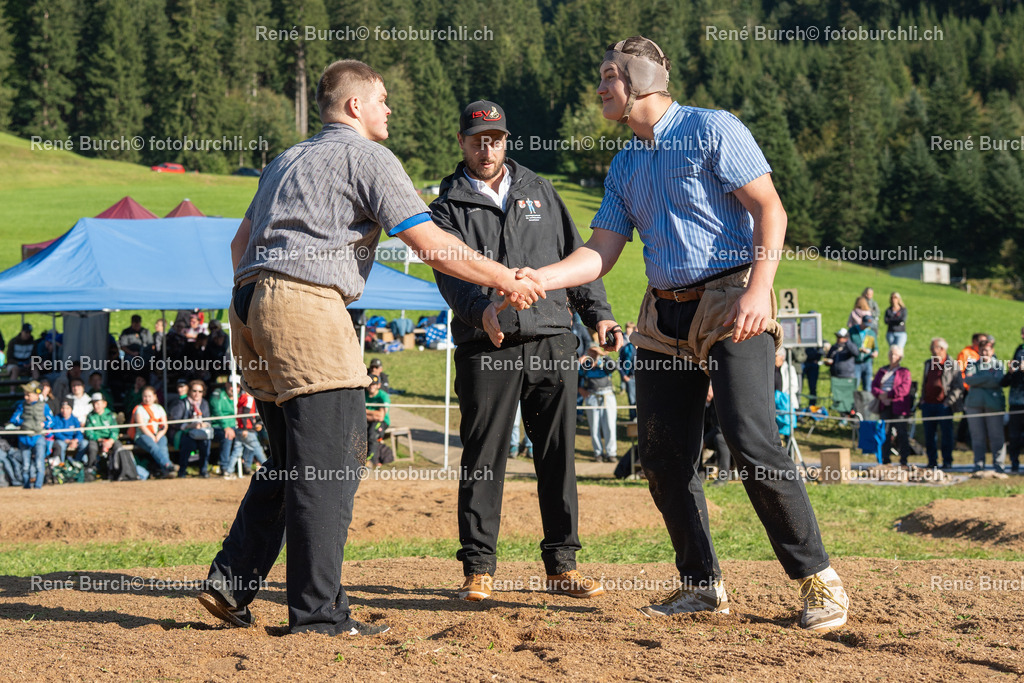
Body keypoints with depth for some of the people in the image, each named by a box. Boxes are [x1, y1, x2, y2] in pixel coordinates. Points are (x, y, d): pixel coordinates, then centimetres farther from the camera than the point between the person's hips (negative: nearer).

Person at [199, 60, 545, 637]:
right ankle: (318, 612, -10)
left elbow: (241, 243, 29)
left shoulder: (287, 161, 27)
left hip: (250, 306, 9)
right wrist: (506, 279, 4)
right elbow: (432, 245, -4)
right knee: (331, 461, -8)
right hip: (307, 304, -9)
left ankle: (230, 584, 9)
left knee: (292, 459, 16)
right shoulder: (367, 157, 2)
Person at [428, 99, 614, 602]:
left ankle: (561, 564, 12)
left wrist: (598, 313, 8)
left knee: (557, 456, 5)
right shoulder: (448, 206, 5)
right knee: (483, 460, -2)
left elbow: (574, 253, 19)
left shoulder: (538, 190, 16)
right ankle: (479, 568, 4)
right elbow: (450, 273, -11)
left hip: (552, 342, 3)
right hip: (486, 349, -3)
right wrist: (481, 309, -31)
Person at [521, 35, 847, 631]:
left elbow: (770, 211, -10)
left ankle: (819, 581, -12)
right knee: (663, 455, 3)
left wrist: (758, 290, -22)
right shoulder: (625, 167, 18)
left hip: (731, 303, -8)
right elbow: (601, 252, 13)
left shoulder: (713, 130, -3)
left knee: (753, 443, -18)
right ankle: (703, 584, 13)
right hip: (666, 315, 8)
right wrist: (535, 279, -3)